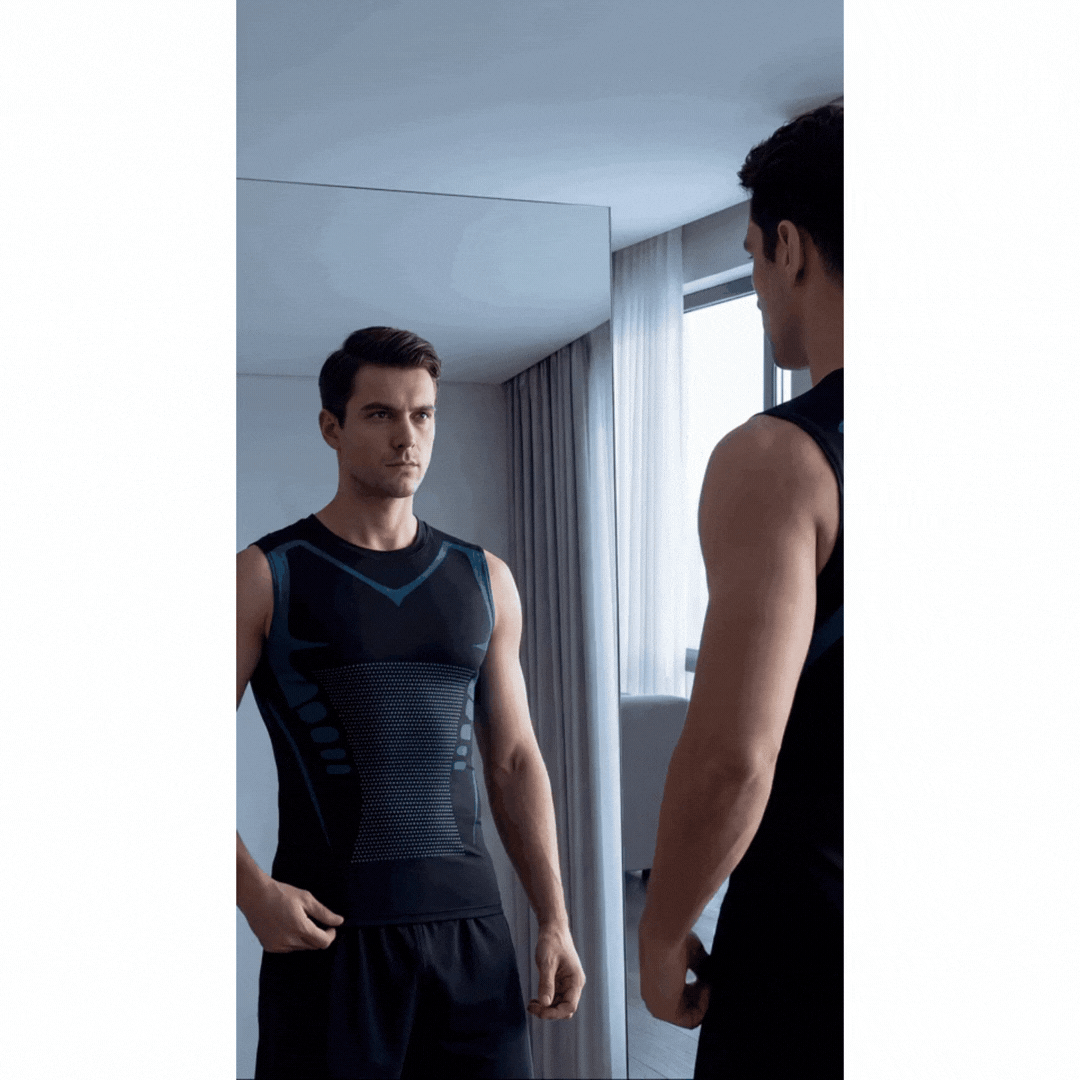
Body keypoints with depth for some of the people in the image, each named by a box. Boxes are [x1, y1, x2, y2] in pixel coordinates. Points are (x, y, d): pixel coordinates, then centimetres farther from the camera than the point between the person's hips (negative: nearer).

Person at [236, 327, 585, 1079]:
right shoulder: (267, 576, -2)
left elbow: (515, 761, 11)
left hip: (470, 924, 3)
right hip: (328, 927, -3)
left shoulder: (485, 580, 9)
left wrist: (555, 920, 5)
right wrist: (253, 892, -17)